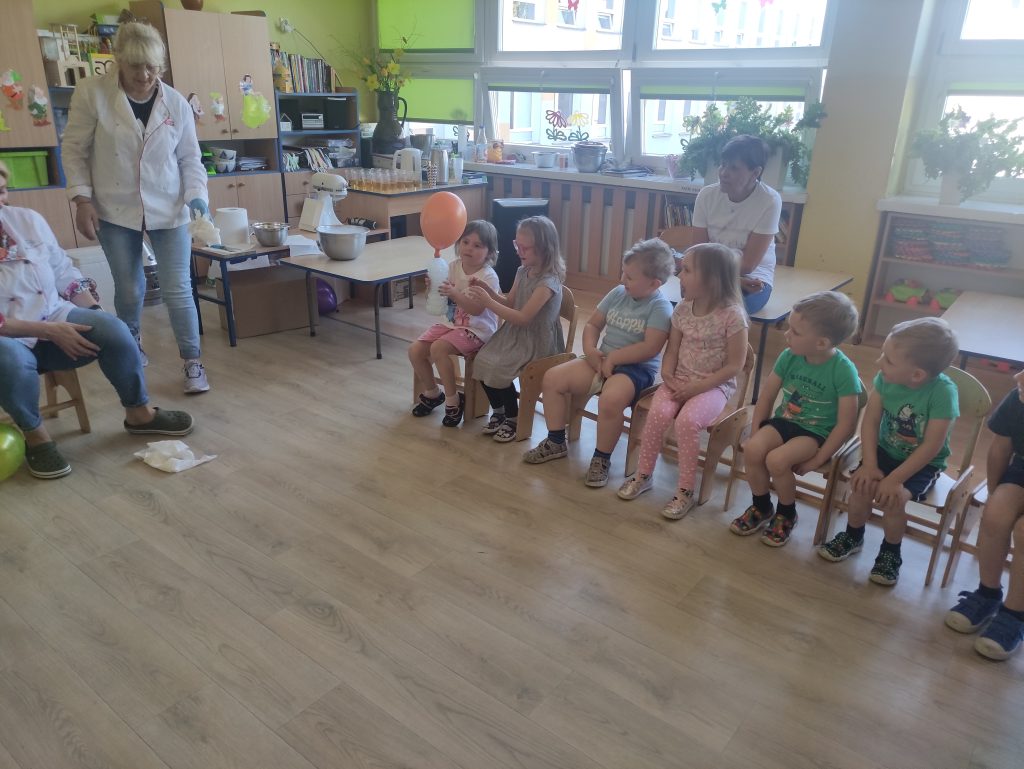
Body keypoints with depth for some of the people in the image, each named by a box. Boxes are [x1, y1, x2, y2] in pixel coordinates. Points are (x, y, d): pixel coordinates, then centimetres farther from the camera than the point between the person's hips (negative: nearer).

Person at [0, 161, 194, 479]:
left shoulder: (28, 219, 1)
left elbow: (65, 274, 7)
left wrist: (96, 317, -5)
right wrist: (50, 331, -22)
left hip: (55, 317, 4)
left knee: (114, 330, -22)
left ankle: (138, 413, 0)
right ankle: (35, 436, -9)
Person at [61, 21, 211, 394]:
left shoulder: (177, 103, -1)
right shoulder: (91, 92, -6)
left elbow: (190, 159, 3)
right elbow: (74, 150, -1)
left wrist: (197, 198, -12)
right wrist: (82, 199, -9)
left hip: (168, 210, 1)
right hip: (115, 210, 0)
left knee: (178, 290, -3)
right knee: (129, 290, 9)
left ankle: (193, 363, 8)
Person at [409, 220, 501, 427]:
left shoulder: (488, 276, -15)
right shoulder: (453, 267, 2)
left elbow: (477, 309, -26)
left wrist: (454, 294, -38)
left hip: (476, 329, -7)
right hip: (451, 323, 7)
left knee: (438, 348, -29)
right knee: (415, 350, -8)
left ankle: (452, 399, -12)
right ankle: (432, 392, 17)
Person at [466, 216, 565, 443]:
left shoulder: (548, 281, -21)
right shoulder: (522, 272, 4)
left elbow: (523, 318, -26)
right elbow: (509, 304, 14)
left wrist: (488, 302, -28)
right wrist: (487, 288, -2)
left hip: (536, 341, -8)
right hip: (515, 333, 8)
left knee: (497, 369, -22)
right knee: (482, 361, -11)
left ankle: (513, 418, 2)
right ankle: (498, 411, 11)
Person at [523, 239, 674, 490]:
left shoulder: (661, 308, -12)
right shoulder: (617, 293, 8)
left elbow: (650, 348, -22)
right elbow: (592, 324, 14)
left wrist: (612, 358, -18)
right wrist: (590, 350, -6)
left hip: (636, 368, -7)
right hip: (602, 360, 7)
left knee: (610, 400, -38)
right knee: (552, 378, -5)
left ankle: (602, 458, -11)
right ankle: (556, 443, 10)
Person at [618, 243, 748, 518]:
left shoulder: (732, 315, -14)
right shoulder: (683, 309, 3)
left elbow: (734, 365, -13)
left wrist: (696, 388, -18)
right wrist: (668, 376, -10)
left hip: (715, 385, -4)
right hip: (680, 381, 5)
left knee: (687, 420, -30)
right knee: (658, 412, -24)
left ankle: (686, 492, -14)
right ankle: (643, 475, -4)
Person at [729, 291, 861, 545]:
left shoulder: (843, 370, -19)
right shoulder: (789, 356, -6)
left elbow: (846, 424, -16)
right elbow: (767, 395, 5)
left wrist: (817, 460, -15)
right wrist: (756, 433, 0)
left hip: (817, 432, -5)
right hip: (784, 420, 5)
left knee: (777, 459, -29)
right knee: (752, 449, -22)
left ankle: (786, 514, 2)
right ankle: (761, 508, 6)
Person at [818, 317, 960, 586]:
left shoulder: (943, 392, -27)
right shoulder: (886, 378, -16)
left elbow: (931, 447, -25)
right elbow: (870, 421, -8)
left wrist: (894, 480, -26)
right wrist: (870, 464, -16)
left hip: (924, 463, -3)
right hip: (886, 450, 4)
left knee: (891, 498, -24)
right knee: (861, 486, -18)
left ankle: (891, 553, 5)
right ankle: (852, 537, 12)